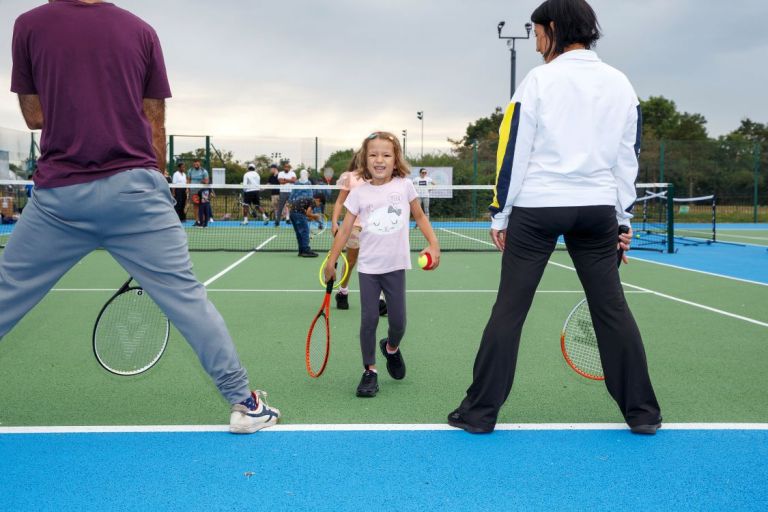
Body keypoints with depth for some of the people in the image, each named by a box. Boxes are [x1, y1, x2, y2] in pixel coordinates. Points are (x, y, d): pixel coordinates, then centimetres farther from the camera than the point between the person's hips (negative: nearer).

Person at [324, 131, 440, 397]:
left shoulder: (404, 186, -1)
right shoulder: (359, 193, -2)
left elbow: (420, 217, 12)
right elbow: (345, 230, 3)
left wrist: (433, 244, 2)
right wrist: (331, 261, 2)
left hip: (395, 266, 1)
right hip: (368, 267, 0)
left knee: (398, 322, 4)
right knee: (369, 320, -2)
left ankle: (391, 347, 38)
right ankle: (369, 371, 13)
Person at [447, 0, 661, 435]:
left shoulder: (540, 80, -4)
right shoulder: (620, 84, 8)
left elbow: (513, 153, -5)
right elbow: (628, 156, 10)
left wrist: (501, 214, 2)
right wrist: (623, 217, 16)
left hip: (537, 208, -3)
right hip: (598, 209, 4)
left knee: (509, 309, 1)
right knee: (613, 308, 11)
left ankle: (480, 412, 5)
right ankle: (642, 411, 16)